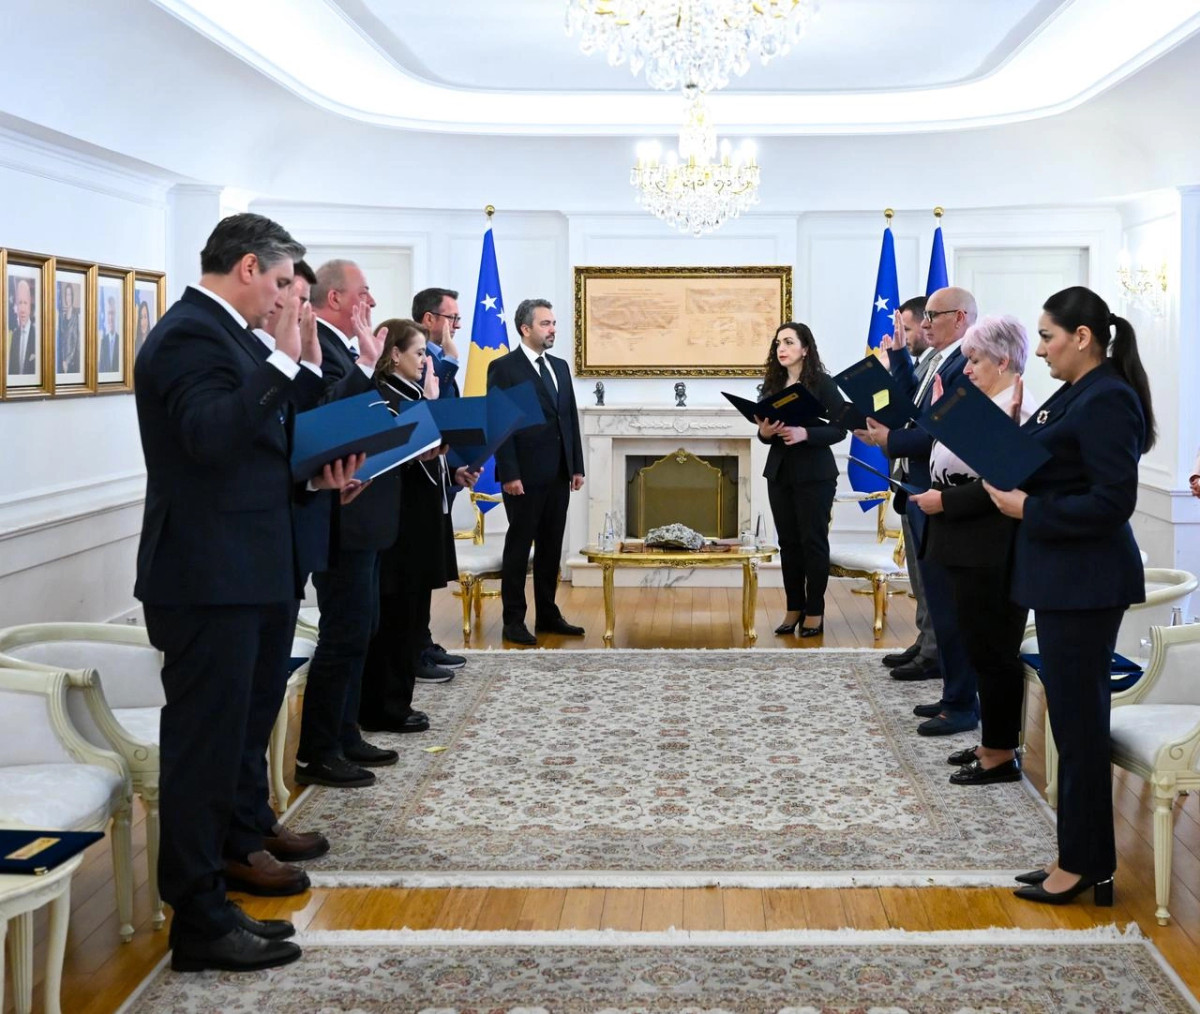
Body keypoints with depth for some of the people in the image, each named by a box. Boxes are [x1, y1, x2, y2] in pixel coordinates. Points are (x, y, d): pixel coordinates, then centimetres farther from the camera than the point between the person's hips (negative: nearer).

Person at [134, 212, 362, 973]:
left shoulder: (223, 334, 15)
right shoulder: (190, 335, -15)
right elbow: (211, 434, -31)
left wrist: (312, 478, 8)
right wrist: (285, 360, -29)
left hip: (241, 574, 10)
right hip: (208, 578, -10)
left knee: (232, 734, 16)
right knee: (206, 743, -4)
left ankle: (231, 847, 27)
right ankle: (200, 924, 4)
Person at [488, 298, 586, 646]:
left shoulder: (559, 367, 14)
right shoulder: (503, 368, -6)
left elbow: (571, 419, 15)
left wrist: (577, 466, 10)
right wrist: (509, 474, -16)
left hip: (558, 475, 6)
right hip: (525, 476, -6)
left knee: (551, 548, 11)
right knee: (518, 548, 1)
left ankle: (547, 614, 20)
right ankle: (513, 621, 6)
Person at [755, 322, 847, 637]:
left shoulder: (823, 383, -7)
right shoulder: (773, 384, 8)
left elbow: (839, 429, -11)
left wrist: (804, 434, -24)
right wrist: (764, 432, -8)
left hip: (814, 475, -5)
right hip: (779, 472, 5)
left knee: (813, 541, 0)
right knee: (788, 542, 7)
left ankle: (815, 612, 7)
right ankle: (794, 609, 15)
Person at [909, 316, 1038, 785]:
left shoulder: (1016, 413, -17)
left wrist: (944, 501, -18)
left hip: (992, 556, -10)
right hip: (971, 551, 10)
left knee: (993, 650, -1)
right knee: (982, 647, 16)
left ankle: (1002, 754, 9)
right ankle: (994, 742, 26)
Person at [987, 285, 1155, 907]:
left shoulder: (1107, 400, -16)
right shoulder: (1075, 395, 12)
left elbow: (1112, 502, -22)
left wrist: (1028, 510, -17)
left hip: (1086, 585, -10)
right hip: (1062, 580, 10)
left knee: (1078, 721, -2)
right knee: (1076, 720, 14)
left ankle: (1083, 865, 9)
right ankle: (1088, 862, 22)